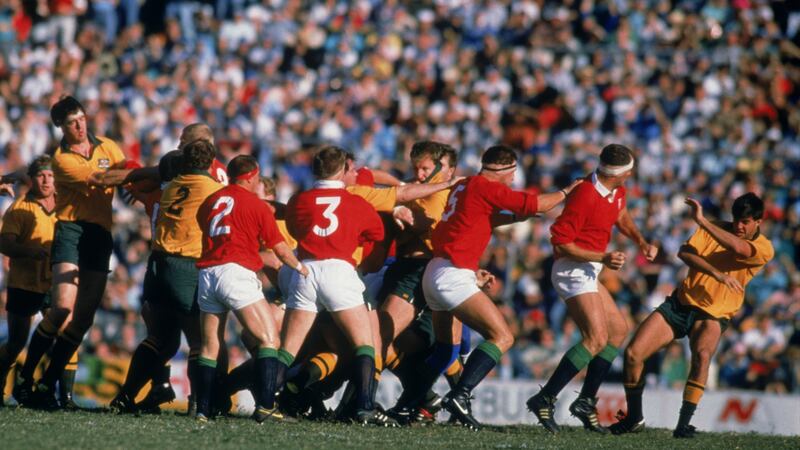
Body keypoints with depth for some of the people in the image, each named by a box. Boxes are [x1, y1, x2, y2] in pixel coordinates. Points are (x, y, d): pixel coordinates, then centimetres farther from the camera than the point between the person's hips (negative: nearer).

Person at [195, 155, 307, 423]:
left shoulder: (211, 201, 17)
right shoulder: (256, 205, 4)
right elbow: (280, 250, 6)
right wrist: (300, 267, 26)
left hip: (207, 274, 6)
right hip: (236, 272, -6)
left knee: (210, 347, 12)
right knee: (269, 338, -4)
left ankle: (203, 410, 7)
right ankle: (265, 406, -17)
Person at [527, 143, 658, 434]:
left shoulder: (617, 191, 6)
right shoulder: (585, 197, -24)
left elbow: (621, 218, 28)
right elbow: (560, 243, -22)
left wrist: (641, 242, 12)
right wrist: (603, 258, -25)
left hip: (587, 273, 10)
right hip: (573, 271, -10)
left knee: (618, 329, 16)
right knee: (596, 338, -20)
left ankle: (586, 401, 17)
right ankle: (545, 400, -20)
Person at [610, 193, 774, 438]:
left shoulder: (764, 249, -8)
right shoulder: (715, 229, 1)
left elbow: (738, 248, -30)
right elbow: (685, 252, -15)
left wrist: (702, 221, -29)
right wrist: (717, 274, -28)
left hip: (713, 315, -3)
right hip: (681, 301, 3)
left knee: (702, 354, -35)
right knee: (633, 353, -9)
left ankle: (683, 424, -27)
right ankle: (634, 418, 12)